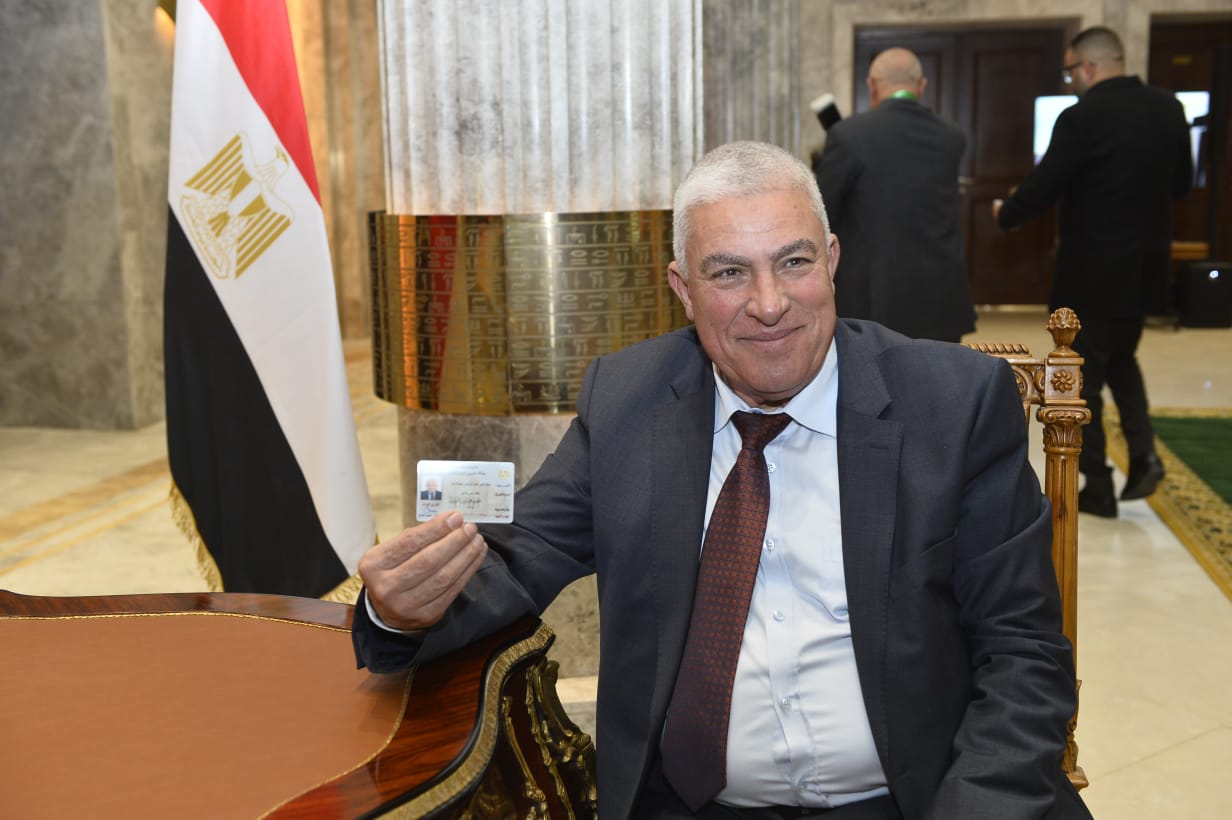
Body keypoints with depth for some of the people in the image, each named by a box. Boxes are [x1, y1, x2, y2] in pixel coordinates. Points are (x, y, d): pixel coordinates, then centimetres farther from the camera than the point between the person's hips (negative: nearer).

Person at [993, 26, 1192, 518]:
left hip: (1094, 270, -6)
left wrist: (1004, 213, 4)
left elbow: (1042, 188, -15)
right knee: (1121, 357, 25)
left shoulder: (1081, 118, -17)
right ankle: (1143, 451, 9)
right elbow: (1180, 182, 12)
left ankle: (1098, 487, 12)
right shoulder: (1168, 108, 3)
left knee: (1085, 375, 6)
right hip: (1146, 266, 6)